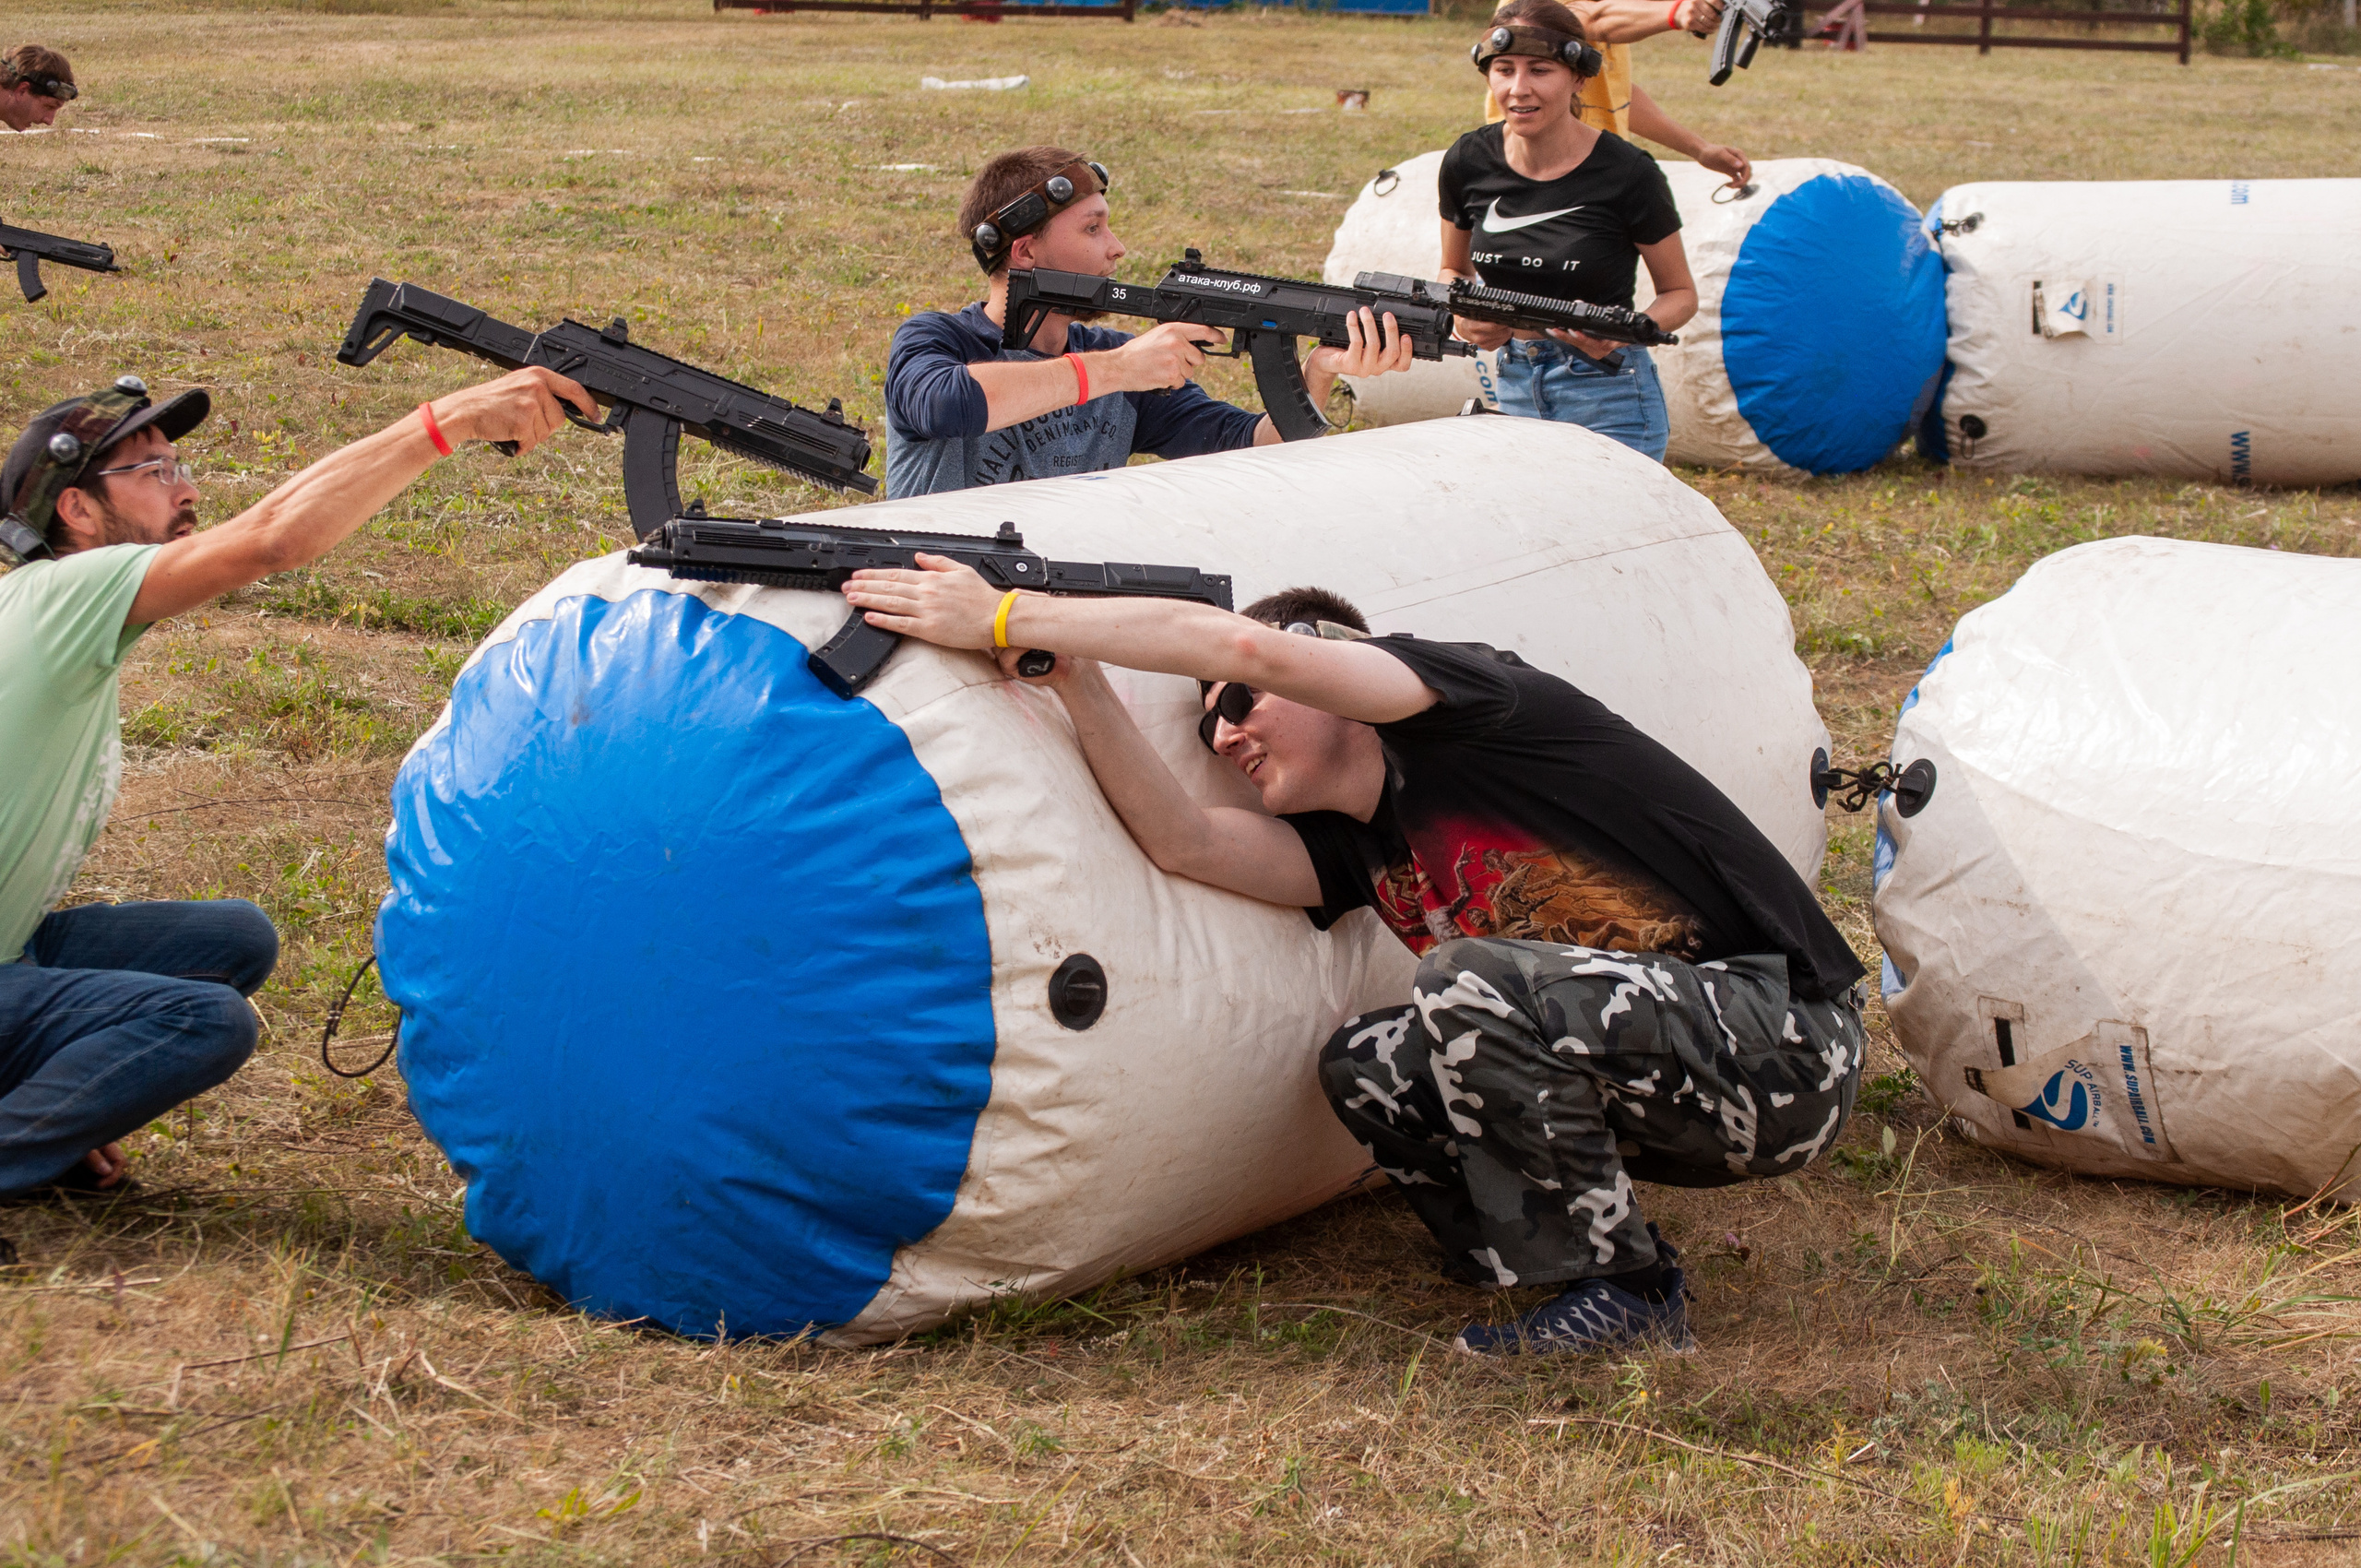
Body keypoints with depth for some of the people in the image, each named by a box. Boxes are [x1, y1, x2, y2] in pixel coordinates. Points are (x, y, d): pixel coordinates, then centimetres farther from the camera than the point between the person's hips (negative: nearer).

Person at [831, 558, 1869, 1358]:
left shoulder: (1471, 705, -9)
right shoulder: (1363, 847, 13)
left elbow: (1251, 644, -22)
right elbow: (1183, 840, -3)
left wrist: (1006, 618, -20)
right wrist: (1071, 673, -10)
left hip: (1784, 1045, -8)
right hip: (1678, 1093, 8)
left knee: (1472, 987, -26)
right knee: (1366, 1067, 2)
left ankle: (1622, 1293, -9)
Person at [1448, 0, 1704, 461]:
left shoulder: (1626, 174, -12)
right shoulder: (1468, 163, -2)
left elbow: (1681, 293, -1)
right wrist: (1462, 316, -7)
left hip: (1608, 398, -4)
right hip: (1512, 391, 4)